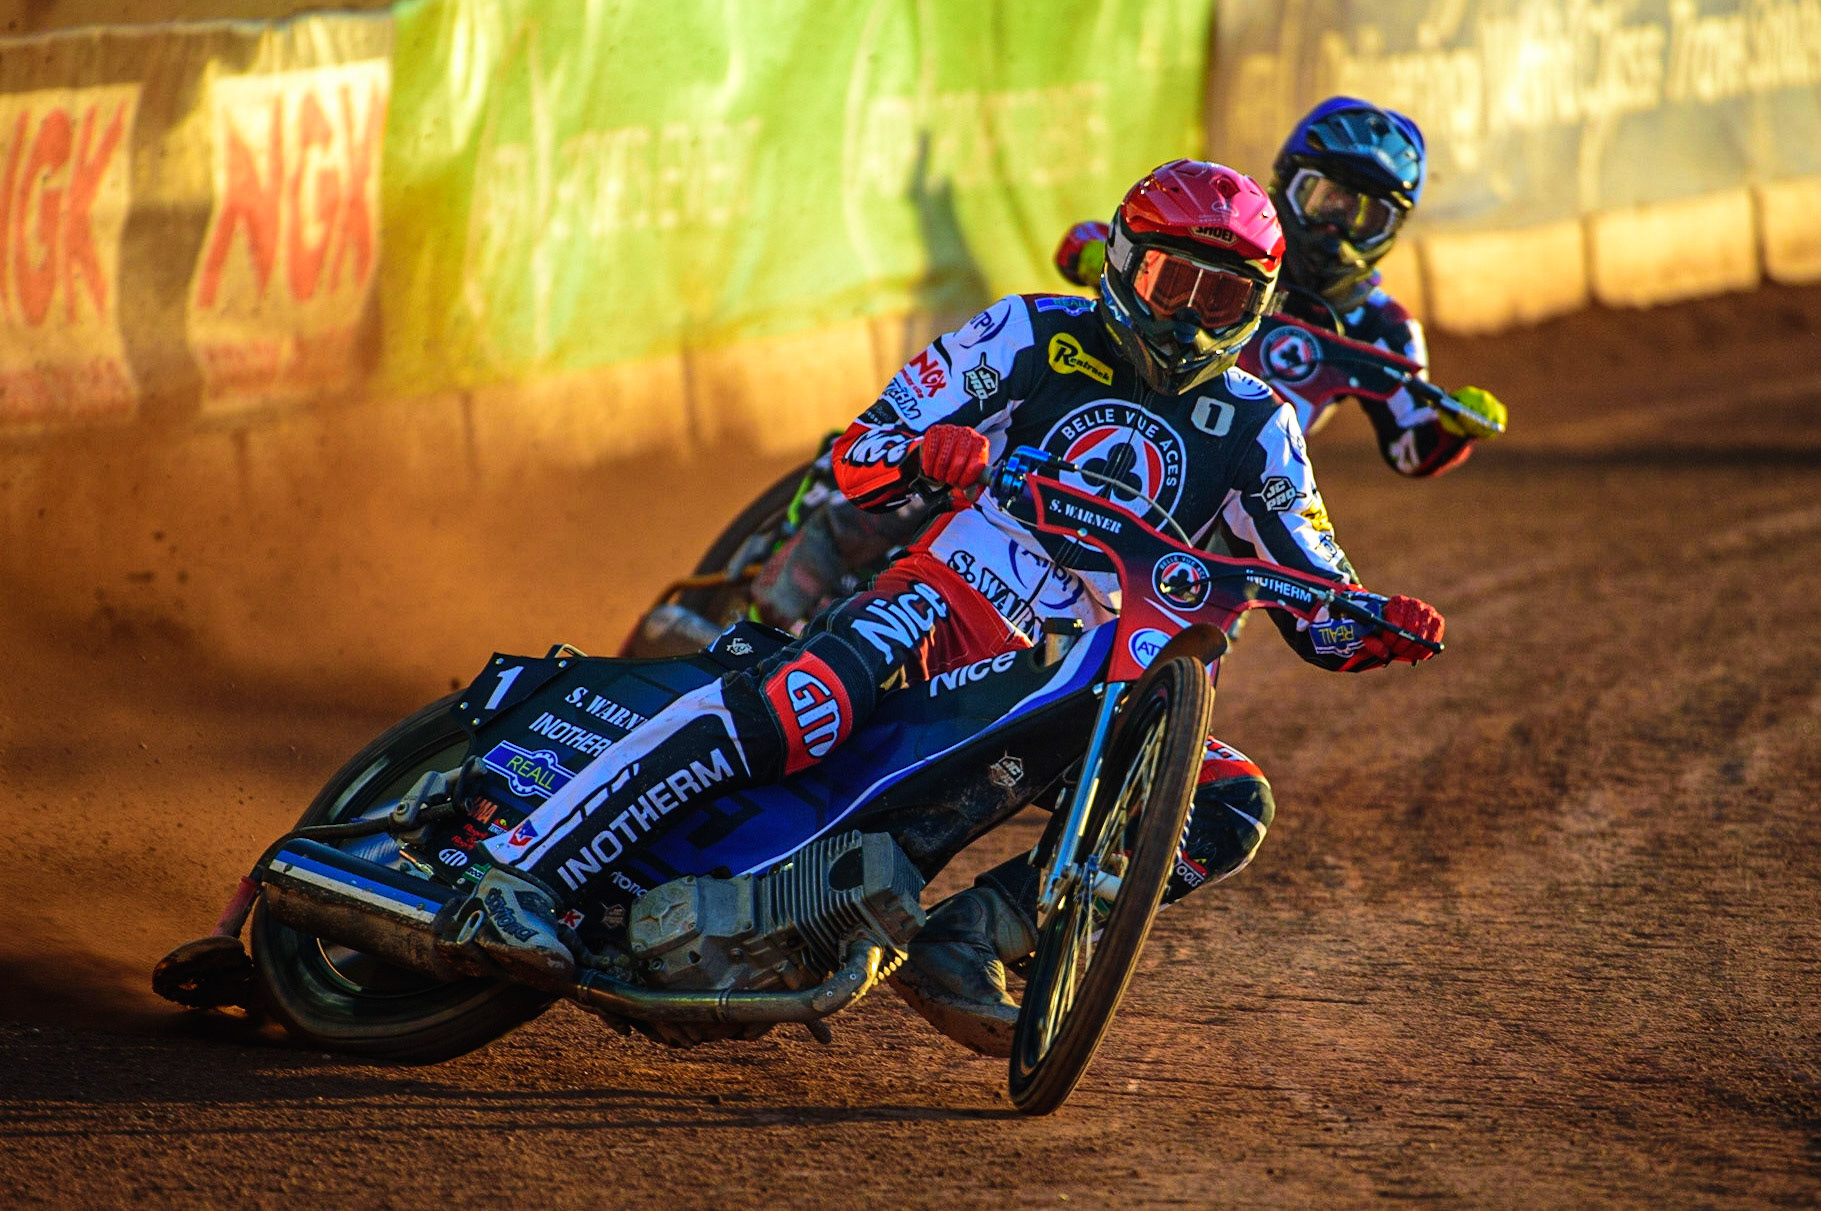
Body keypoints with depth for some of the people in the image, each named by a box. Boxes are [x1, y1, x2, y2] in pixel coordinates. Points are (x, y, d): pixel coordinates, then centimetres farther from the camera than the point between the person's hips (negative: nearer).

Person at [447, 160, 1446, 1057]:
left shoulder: (1254, 430, 11)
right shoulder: (1035, 337, 5)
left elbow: (1318, 609, 11)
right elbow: (853, 461, 1)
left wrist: (1382, 624, -13)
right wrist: (924, 450, -22)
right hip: (946, 603, -4)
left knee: (1231, 809, -20)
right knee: (785, 711, -35)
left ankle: (972, 932, -21)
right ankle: (526, 877, -37)